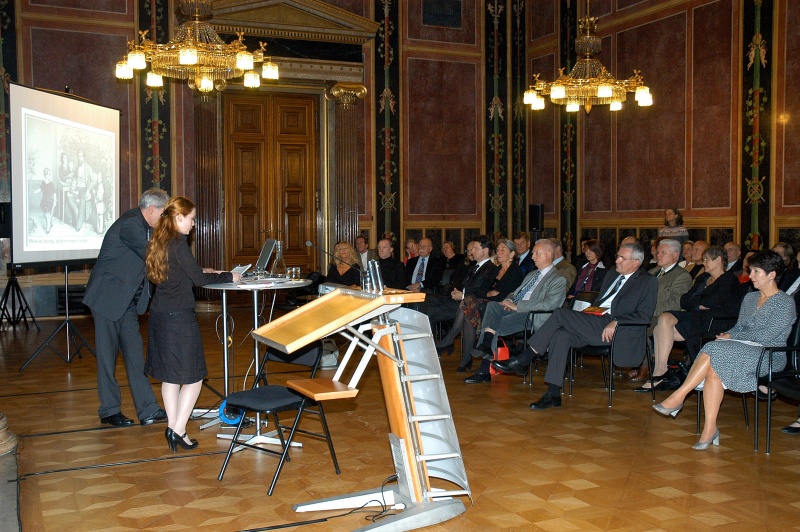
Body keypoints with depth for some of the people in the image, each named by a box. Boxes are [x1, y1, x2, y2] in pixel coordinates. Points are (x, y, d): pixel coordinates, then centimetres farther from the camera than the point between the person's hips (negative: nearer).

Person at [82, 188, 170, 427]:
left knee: (135, 354, 6)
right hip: (108, 297, -9)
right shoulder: (130, 224, -19)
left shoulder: (143, 225, 9)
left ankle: (147, 410, 7)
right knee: (107, 356, 2)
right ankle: (109, 411, 13)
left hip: (128, 300, 9)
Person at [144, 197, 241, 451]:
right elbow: (198, 279, -13)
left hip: (159, 314, 9)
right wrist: (229, 276, -2)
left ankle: (173, 428, 18)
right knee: (193, 378, 1)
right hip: (179, 317, -9)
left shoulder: (159, 241, 12)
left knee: (170, 376, 14)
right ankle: (177, 430, 0)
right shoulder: (179, 243, -15)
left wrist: (201, 272, 19)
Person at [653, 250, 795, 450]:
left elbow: (766, 336, -12)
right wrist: (727, 336, -4)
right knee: (713, 370, -29)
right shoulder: (750, 298, 21)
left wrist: (732, 336, -6)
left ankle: (678, 397, -28)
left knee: (715, 350, -31)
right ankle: (710, 429, -32)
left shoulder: (785, 303, -2)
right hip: (741, 350, 6)